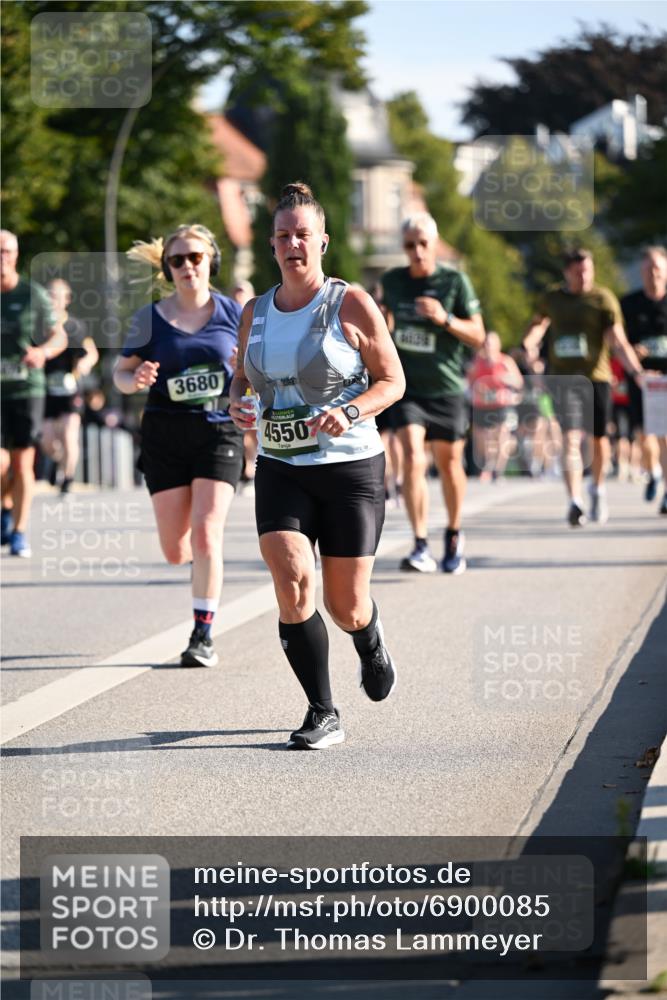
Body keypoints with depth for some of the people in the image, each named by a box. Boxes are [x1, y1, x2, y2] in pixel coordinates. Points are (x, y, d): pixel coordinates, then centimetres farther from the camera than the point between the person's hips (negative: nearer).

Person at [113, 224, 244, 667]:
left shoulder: (233, 314, 2)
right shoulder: (150, 319, 2)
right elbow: (121, 372, 7)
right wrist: (135, 380, -15)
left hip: (219, 431, -1)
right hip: (165, 435, 1)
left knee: (205, 535, -14)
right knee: (176, 550, 4)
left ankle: (203, 635, -6)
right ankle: (206, 563, 41)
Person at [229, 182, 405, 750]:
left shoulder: (351, 305, -6)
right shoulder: (256, 312, 6)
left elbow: (393, 380, -3)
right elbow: (242, 376, 20)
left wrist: (348, 413, -22)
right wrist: (237, 403, -4)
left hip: (351, 469, -3)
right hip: (280, 471, 3)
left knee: (345, 606, 3)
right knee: (292, 582, -18)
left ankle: (372, 644, 43)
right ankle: (323, 715, -7)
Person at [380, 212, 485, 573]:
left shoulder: (455, 281, -5)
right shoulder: (391, 281, 4)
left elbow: (477, 336, -6)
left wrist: (445, 318, -21)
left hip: (446, 388, -1)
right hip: (406, 386, 1)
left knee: (449, 464, 11)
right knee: (413, 459, -18)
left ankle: (453, 536, 35)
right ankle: (421, 547, -20)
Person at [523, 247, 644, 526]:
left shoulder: (603, 299, 0)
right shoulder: (552, 298, 10)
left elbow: (617, 340, -8)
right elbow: (539, 324, 30)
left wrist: (636, 369, -22)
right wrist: (528, 345, 11)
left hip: (596, 375, -1)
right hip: (563, 376, 1)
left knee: (599, 439, 9)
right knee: (571, 438, -14)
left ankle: (598, 488, 36)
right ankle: (575, 503, -21)